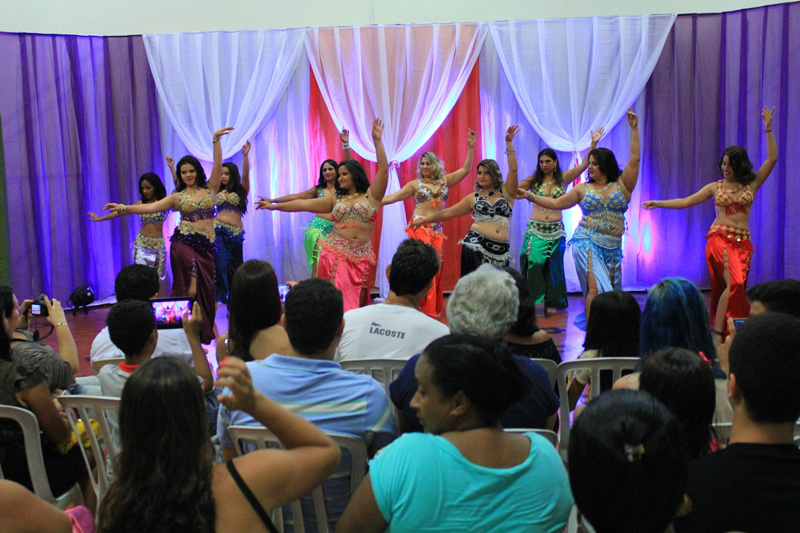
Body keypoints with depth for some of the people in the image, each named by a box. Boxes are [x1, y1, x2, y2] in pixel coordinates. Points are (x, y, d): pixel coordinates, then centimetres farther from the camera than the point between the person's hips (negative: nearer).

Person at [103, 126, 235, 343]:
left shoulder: (209, 189, 11)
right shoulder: (177, 196, 9)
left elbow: (217, 165, 0)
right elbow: (150, 207, 2)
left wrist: (216, 140, -8)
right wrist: (124, 208, -7)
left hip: (206, 246, 1)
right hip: (184, 242, -1)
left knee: (206, 287, 1)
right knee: (191, 286, -12)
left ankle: (205, 330, 12)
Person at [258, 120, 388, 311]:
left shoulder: (371, 195, 6)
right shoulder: (335, 199, 13)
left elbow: (383, 170, -6)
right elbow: (304, 204, 13)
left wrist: (377, 141, -11)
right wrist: (275, 206, 12)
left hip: (360, 255, -1)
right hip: (336, 252, 1)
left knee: (357, 303, 1)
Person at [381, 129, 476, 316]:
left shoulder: (445, 181, 14)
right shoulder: (415, 184, 7)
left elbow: (466, 169, 12)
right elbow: (392, 197, 5)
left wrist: (470, 147, 5)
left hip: (437, 230, 3)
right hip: (419, 228, -3)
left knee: (435, 268, 1)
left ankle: (433, 310, 10)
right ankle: (427, 311, -13)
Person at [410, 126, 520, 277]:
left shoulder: (506, 192, 9)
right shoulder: (473, 198, 12)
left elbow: (513, 170, -5)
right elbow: (447, 213, 15)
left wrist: (509, 143, -10)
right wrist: (423, 221, 15)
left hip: (499, 251, 0)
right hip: (476, 245, 0)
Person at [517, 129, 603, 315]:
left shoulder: (563, 179, 5)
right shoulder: (533, 181, 4)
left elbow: (585, 164, 1)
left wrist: (593, 143, -6)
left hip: (556, 230, 1)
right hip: (535, 230, -1)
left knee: (552, 267, 7)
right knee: (533, 264, -15)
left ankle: (551, 303, 16)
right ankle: (530, 301, -9)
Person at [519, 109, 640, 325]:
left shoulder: (622, 186, 9)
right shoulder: (583, 189, 12)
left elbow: (634, 160, 1)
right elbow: (556, 203, 15)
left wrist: (634, 129, -1)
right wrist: (530, 196, 11)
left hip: (612, 247, 1)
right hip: (587, 242, -1)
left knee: (609, 290, 2)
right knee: (596, 287, -16)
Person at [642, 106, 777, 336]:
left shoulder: (752, 183, 9)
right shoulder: (715, 187, 8)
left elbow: (772, 159, 3)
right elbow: (686, 201, 8)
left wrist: (768, 129, -3)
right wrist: (658, 203, 2)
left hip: (743, 241, 3)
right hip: (719, 238, -3)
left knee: (734, 287, 2)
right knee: (734, 283, -19)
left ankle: (722, 331, 8)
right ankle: (717, 332, -18)